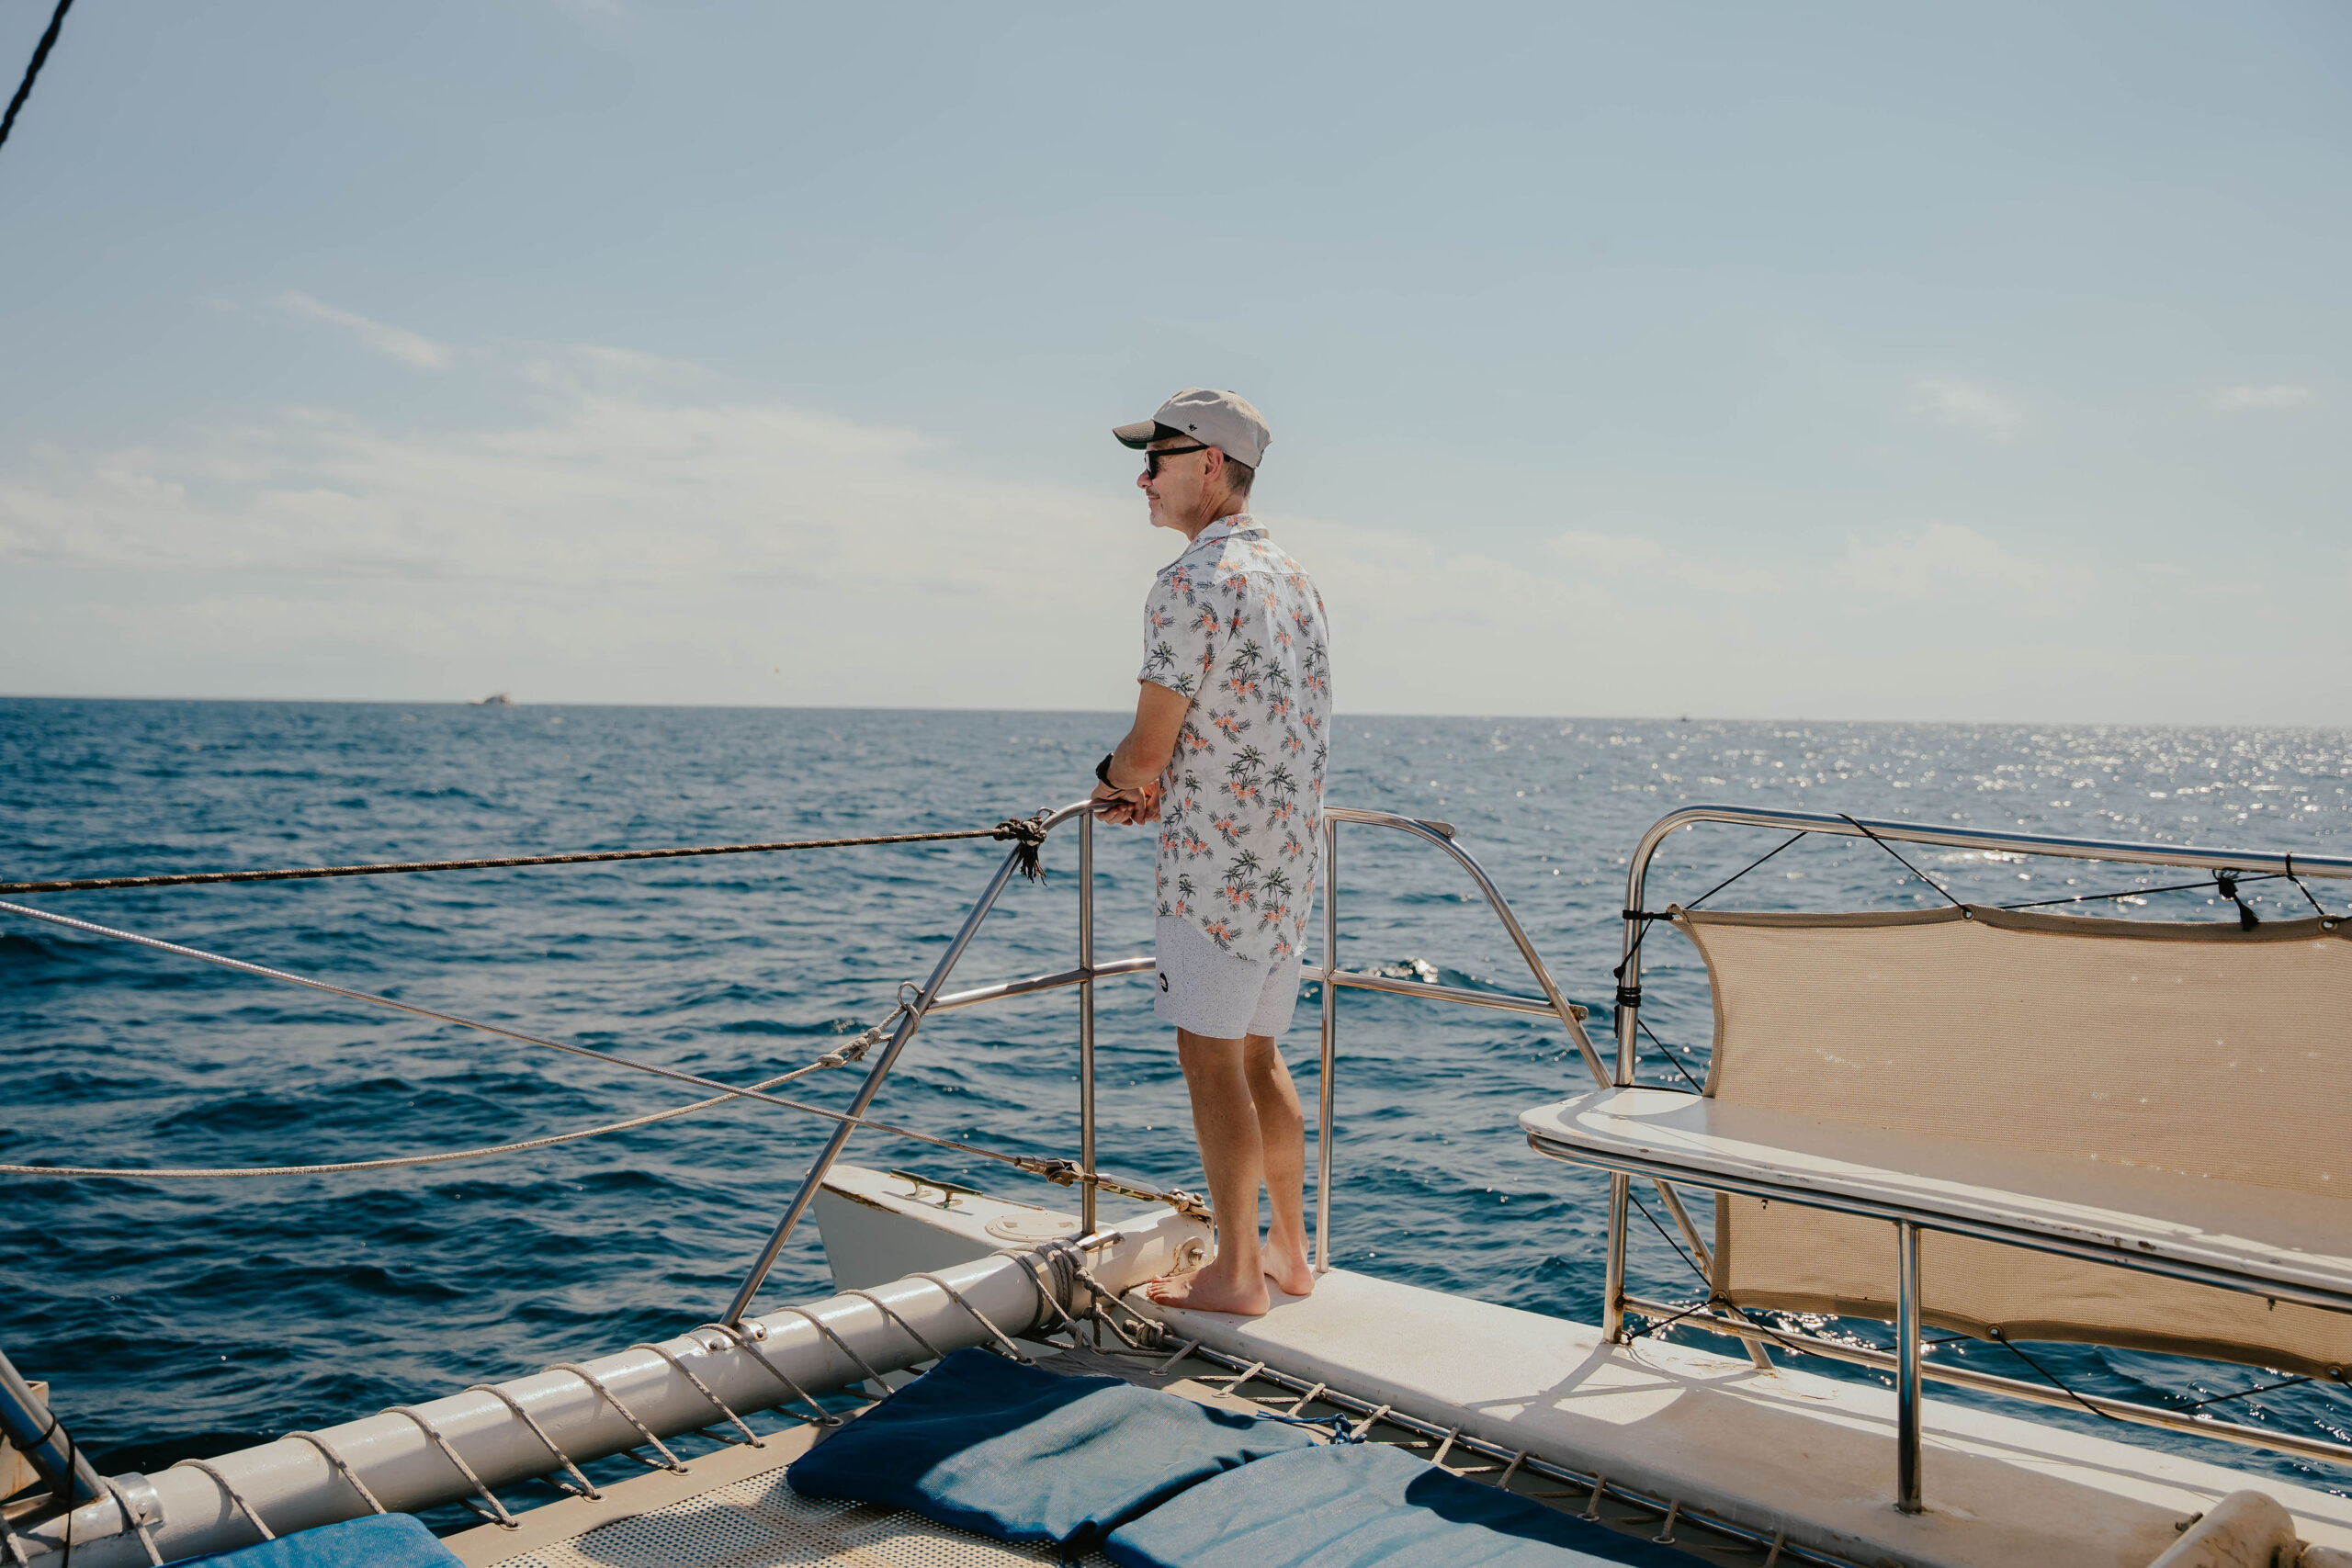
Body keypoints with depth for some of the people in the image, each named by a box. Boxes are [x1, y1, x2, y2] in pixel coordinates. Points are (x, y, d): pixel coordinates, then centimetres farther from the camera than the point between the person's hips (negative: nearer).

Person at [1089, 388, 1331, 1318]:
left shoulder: (1190, 586, -16)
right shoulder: (1294, 578, 13)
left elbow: (1145, 753, -14)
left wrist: (1113, 776, 9)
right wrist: (1149, 785, 11)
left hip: (1216, 863, -9)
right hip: (1290, 857, 9)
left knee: (1210, 1061, 1)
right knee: (1257, 1056, 16)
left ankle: (1236, 1273, 9)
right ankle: (1290, 1254, 25)